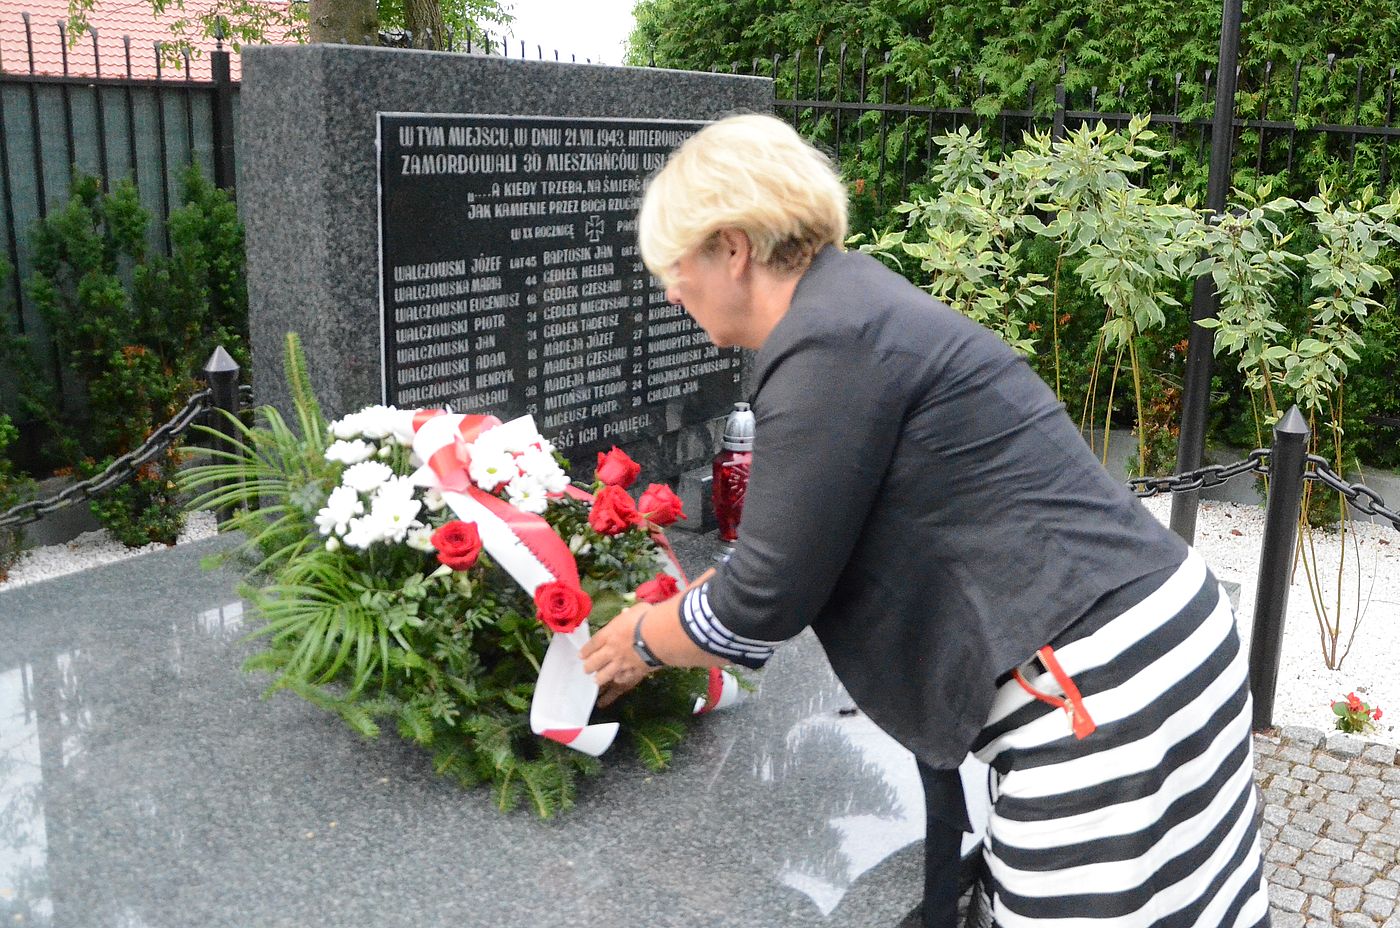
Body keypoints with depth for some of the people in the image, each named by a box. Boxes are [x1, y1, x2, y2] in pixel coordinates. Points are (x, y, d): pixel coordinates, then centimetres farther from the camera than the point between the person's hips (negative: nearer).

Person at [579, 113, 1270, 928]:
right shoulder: (850, 307, 13)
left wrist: (644, 641, 7)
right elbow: (793, 544, 23)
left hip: (1103, 684, -9)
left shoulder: (829, 347, -17)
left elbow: (768, 596, -12)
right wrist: (666, 632, 26)